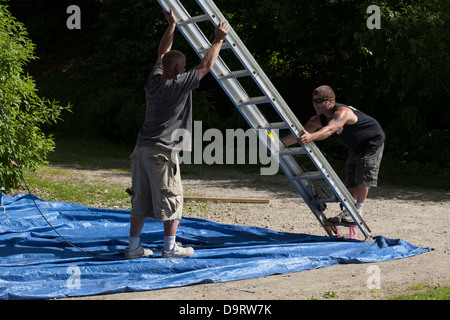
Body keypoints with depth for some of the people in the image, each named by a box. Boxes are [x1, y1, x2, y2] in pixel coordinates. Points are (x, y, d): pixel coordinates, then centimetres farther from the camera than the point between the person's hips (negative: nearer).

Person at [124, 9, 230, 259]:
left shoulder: (154, 80, 9)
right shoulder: (178, 85, -10)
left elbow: (163, 54, 26)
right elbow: (206, 66, -2)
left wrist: (172, 26, 31)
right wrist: (219, 40, 9)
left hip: (142, 149, 8)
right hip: (162, 151, -8)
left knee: (140, 200, 10)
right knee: (171, 199, 2)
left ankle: (134, 247, 13)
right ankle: (170, 248, 6)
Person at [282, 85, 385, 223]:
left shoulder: (342, 112, -37)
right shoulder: (318, 119, -12)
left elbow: (330, 129, -56)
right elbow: (300, 134, -15)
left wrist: (311, 136, -73)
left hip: (373, 141, -8)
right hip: (356, 147, 8)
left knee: (363, 176, -15)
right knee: (351, 178, 9)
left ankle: (358, 212, -11)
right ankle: (348, 211, 15)